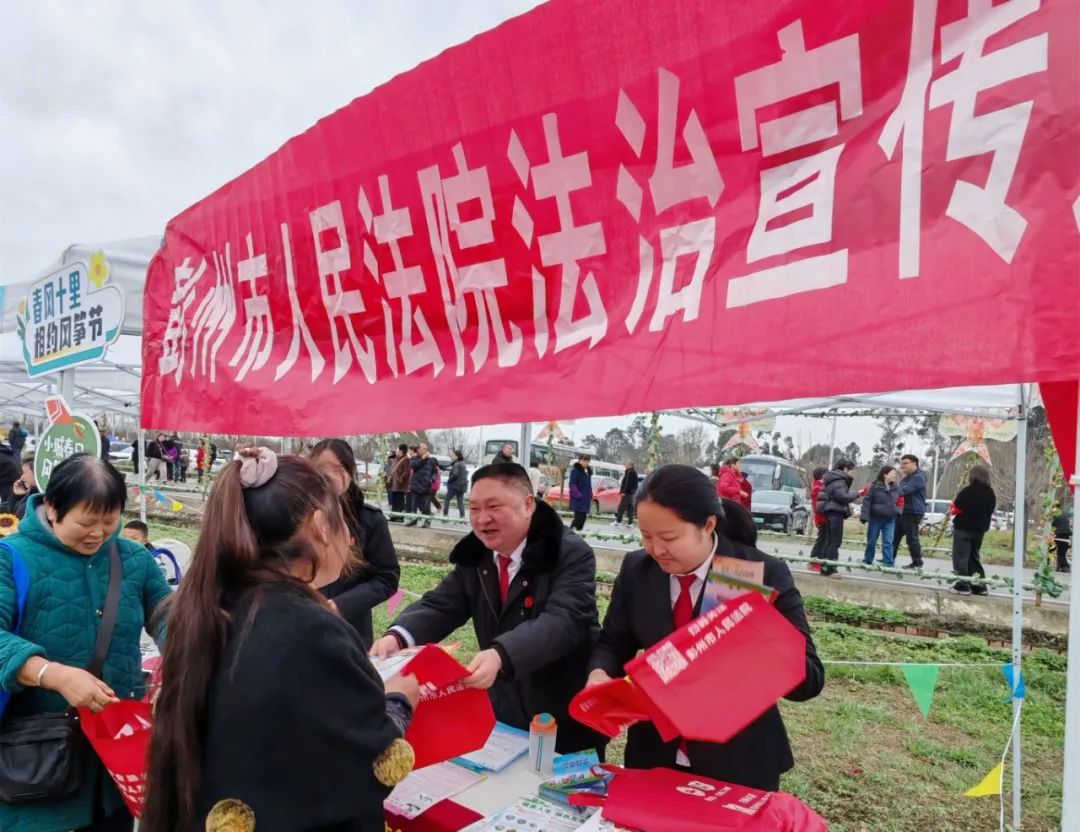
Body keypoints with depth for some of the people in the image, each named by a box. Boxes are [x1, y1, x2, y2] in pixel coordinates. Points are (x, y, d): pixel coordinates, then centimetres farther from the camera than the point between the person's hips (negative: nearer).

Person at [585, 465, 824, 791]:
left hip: (738, 763, -3)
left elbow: (809, 678, -16)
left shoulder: (764, 574, -16)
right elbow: (613, 643, 5)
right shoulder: (636, 569, -5)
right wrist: (599, 673, -17)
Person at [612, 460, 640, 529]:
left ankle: (618, 522, -3)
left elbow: (628, 483, -22)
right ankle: (630, 523, 10)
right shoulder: (633, 472, 16)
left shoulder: (630, 472, -16)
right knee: (629, 508, 10)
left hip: (627, 493, -10)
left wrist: (624, 491, -20)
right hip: (631, 493, 10)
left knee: (621, 507, -5)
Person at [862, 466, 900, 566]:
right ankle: (867, 561, 23)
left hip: (890, 520, 3)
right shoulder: (875, 486, -9)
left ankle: (889, 564, 0)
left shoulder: (896, 488, 5)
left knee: (888, 543, -1)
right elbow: (867, 501, -10)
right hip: (875, 518, -3)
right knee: (871, 541, 8)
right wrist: (864, 515, -16)